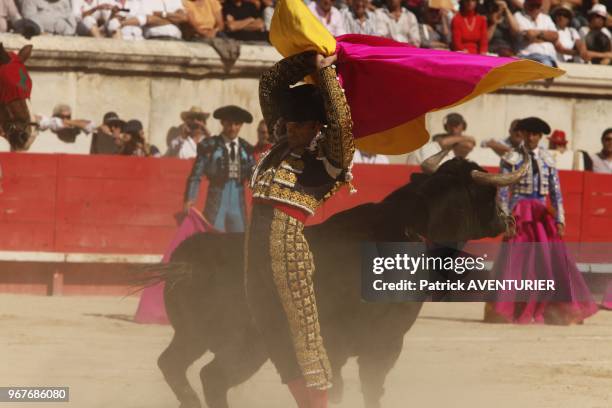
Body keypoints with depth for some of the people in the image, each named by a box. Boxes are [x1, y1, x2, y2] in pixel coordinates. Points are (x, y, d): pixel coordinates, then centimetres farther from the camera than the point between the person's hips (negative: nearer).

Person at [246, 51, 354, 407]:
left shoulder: (328, 160, -3)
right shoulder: (284, 146, 16)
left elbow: (342, 121, -21)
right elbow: (269, 86, 21)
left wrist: (325, 71, -11)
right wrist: (304, 62, 11)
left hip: (288, 244, -8)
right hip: (256, 244, 8)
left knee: (303, 334, -7)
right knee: (276, 337, 9)